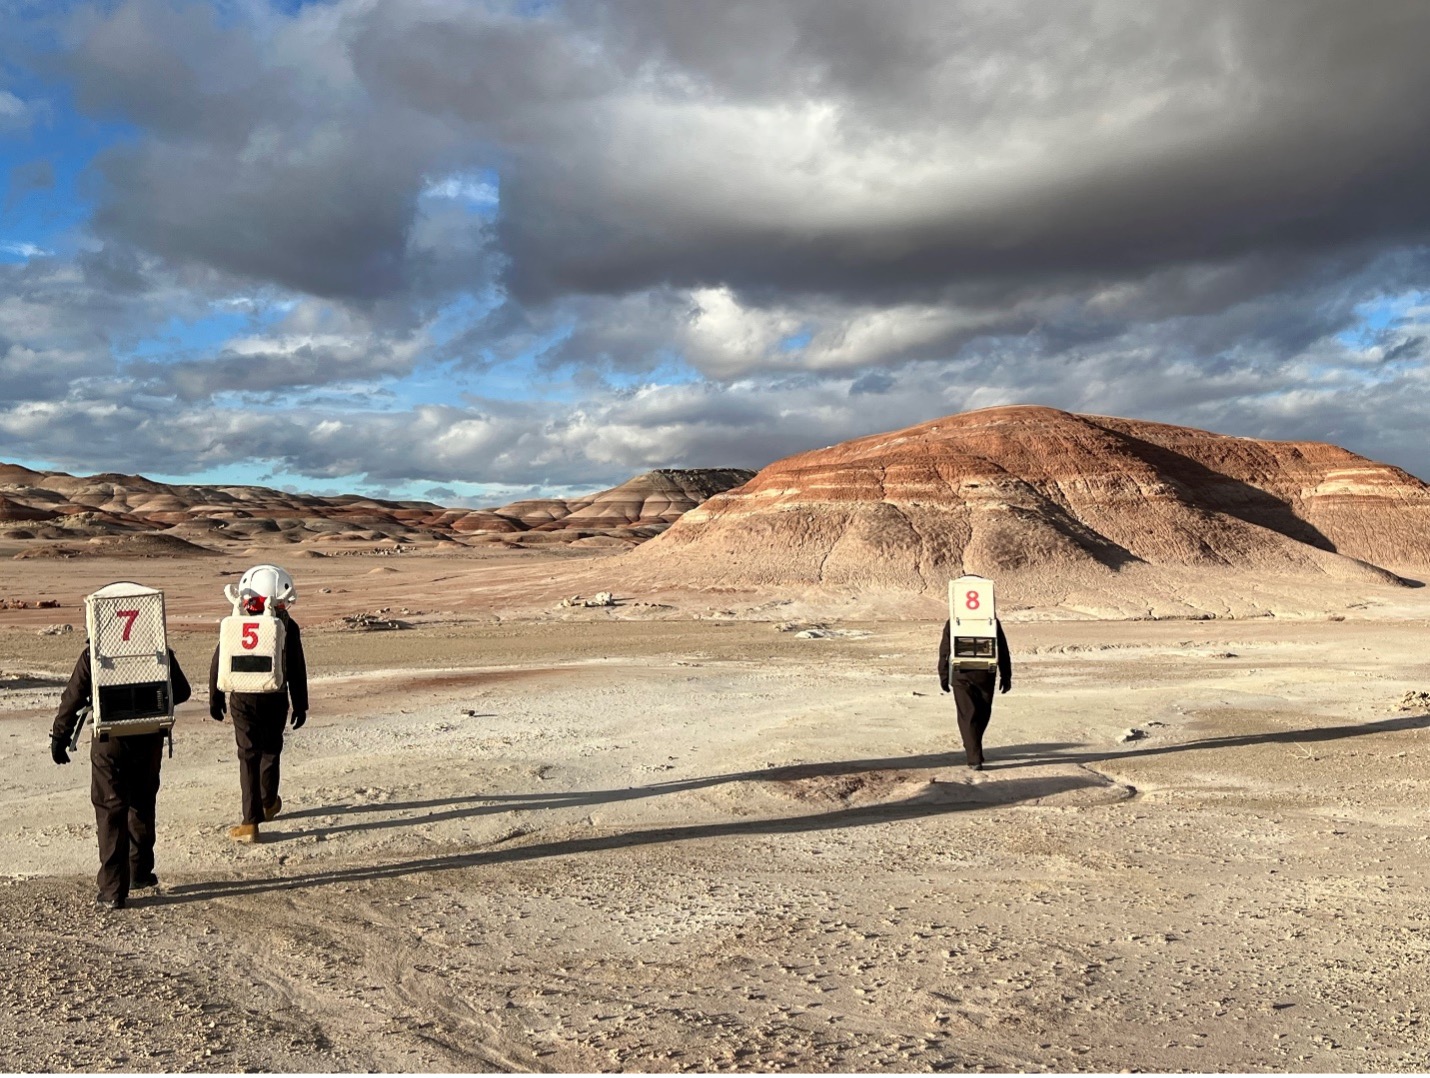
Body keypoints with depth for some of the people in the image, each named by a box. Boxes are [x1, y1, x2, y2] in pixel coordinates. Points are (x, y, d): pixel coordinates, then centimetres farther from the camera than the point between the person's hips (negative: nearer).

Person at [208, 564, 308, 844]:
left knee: (249, 756, 4)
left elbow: (218, 665, 2)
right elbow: (296, 670, -4)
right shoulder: (288, 627, -9)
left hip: (243, 700, 0)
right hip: (275, 701, 0)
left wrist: (215, 699, 14)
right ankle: (269, 803, 40)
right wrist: (300, 705, 6)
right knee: (271, 751, 21)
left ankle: (251, 822, 1)